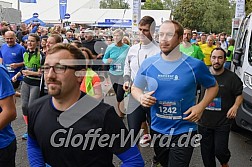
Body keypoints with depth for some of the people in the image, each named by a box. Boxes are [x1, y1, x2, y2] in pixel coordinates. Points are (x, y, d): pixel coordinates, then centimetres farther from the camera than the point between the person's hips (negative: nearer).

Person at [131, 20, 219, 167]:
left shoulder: (195, 65, -11)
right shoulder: (148, 64, -4)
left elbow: (213, 86, 5)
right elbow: (135, 88, 9)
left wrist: (201, 107, -11)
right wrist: (141, 97, -14)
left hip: (184, 132, -3)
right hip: (157, 130, 4)